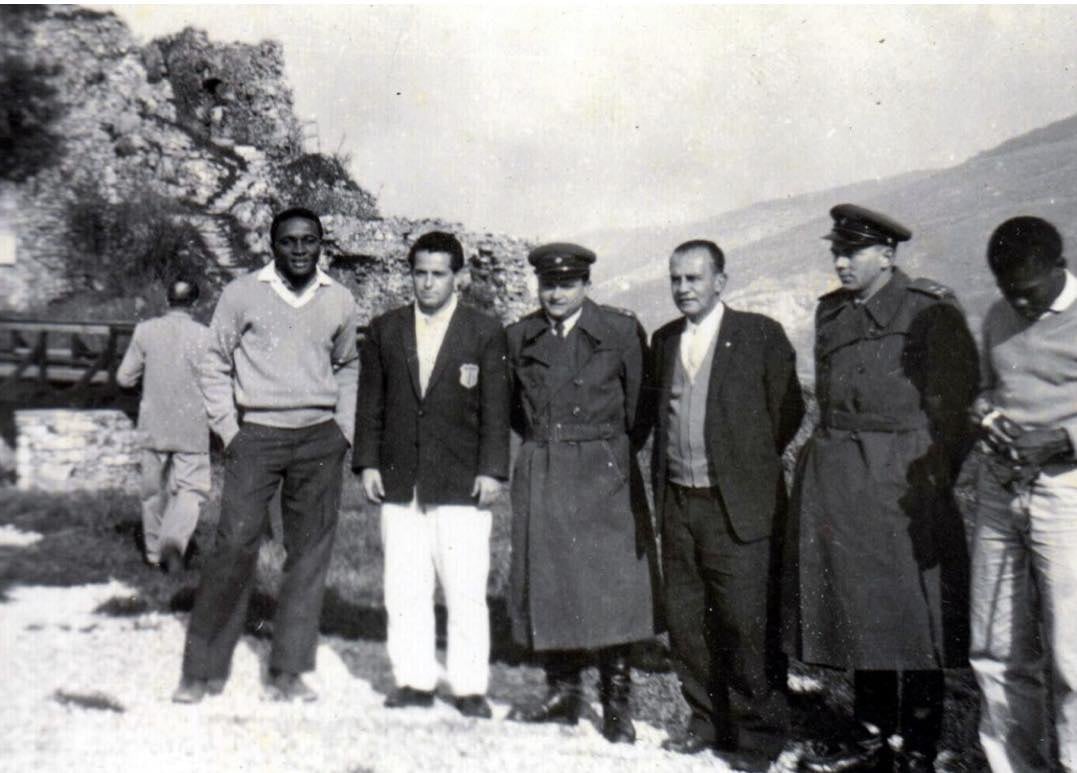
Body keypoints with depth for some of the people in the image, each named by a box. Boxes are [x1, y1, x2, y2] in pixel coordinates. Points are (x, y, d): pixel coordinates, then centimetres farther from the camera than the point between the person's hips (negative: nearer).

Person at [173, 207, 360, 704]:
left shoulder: (340, 302, 7)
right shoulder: (241, 294, 0)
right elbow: (215, 366, 6)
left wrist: (344, 429, 10)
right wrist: (228, 431, -2)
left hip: (320, 440, 3)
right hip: (257, 435, -2)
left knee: (310, 552, 4)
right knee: (234, 547, -6)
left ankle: (288, 672, 15)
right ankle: (203, 670, 10)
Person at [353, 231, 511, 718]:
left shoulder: (485, 334, 3)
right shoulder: (384, 331, 11)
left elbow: (495, 409, 1)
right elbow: (370, 402, 12)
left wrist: (492, 470, -6)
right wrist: (367, 463, 5)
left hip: (461, 484, -3)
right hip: (400, 482, 3)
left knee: (466, 592, -2)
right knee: (404, 589, 7)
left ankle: (470, 687, 11)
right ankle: (413, 680, 19)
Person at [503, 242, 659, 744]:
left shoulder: (621, 331, -2)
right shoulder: (520, 337, 7)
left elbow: (639, 407, 2)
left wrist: (611, 454, 3)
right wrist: (544, 444, 12)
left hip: (603, 472, -3)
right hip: (540, 476, 3)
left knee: (611, 583, -2)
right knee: (547, 584, 7)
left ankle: (617, 704, 10)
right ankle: (563, 693, 21)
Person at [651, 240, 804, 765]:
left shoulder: (760, 334, -3)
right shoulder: (663, 340, 13)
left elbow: (788, 412, 0)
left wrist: (750, 466, 2)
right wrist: (661, 483, 12)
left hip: (737, 505, -5)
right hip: (677, 504, 5)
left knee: (748, 623, -2)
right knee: (684, 621, 10)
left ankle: (765, 729, 16)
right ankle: (709, 723, 26)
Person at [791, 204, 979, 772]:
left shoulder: (930, 309, -5)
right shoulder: (830, 311, 13)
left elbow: (953, 401, -6)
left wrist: (934, 479, -9)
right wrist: (832, 452, 14)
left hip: (903, 481, -6)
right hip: (834, 478, 6)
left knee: (913, 611, 2)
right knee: (857, 604, 13)